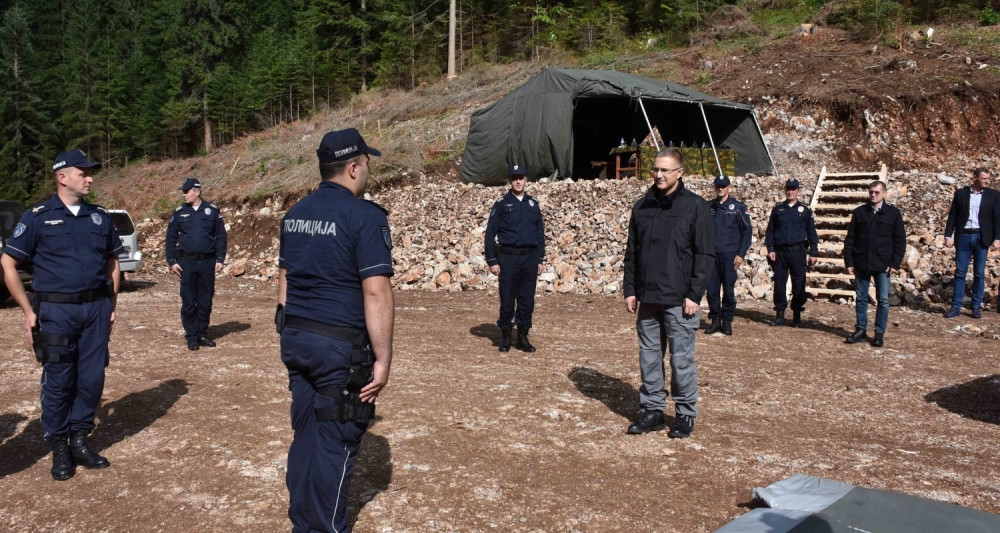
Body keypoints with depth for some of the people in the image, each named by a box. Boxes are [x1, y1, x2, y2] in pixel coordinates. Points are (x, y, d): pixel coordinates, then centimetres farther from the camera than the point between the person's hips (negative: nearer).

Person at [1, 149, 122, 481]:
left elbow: (112, 263, 17)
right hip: (56, 311, -3)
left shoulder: (100, 217, 8)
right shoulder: (38, 217, -3)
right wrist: (29, 311, -5)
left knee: (92, 378, 6)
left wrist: (111, 306, 11)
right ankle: (59, 447, 17)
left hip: (96, 309, 4)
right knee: (58, 381, 3)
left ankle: (80, 440, 21)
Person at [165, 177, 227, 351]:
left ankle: (202, 334, 18)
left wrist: (220, 259, -2)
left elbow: (221, 236, 5)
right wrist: (171, 261, 0)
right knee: (188, 302, 2)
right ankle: (191, 336, 11)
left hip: (208, 262, 0)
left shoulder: (213, 211, 2)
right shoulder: (179, 213, 5)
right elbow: (171, 238, 8)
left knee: (206, 301, 6)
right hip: (187, 262, 0)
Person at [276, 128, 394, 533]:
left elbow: (284, 278, 15)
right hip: (341, 345, -8)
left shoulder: (295, 213, 10)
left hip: (296, 338, 8)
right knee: (335, 442, 4)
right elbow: (376, 293, -20)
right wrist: (382, 359, -16)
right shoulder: (364, 216, -14)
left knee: (305, 433, 18)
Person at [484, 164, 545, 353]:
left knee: (527, 300, 6)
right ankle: (505, 337, 15)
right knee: (507, 300, 2)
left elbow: (540, 233, 14)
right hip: (508, 257, -3)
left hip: (530, 257, 3)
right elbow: (490, 233, -2)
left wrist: (540, 259, 8)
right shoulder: (501, 204, 1)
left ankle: (523, 337, 16)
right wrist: (492, 261, -7)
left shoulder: (533, 204, 12)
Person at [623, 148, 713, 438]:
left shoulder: (695, 206, -4)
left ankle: (685, 414, 16)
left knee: (682, 360, 3)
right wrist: (630, 290, 7)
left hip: (679, 301, -4)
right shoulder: (642, 206, 9)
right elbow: (632, 252, 13)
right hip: (647, 299, 5)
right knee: (649, 357, 11)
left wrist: (694, 294, -12)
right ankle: (652, 410, 22)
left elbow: (705, 254, -6)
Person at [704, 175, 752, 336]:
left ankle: (727, 321, 11)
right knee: (712, 289, 2)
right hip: (711, 255, 3)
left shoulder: (738, 207, 2)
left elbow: (747, 231, 1)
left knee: (729, 289, 0)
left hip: (729, 255, -3)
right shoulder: (708, 207, 10)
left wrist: (741, 254, -5)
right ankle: (715, 320, 14)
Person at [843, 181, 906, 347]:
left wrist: (895, 263, -6)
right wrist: (849, 262, 0)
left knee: (883, 300, 2)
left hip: (882, 265, -2)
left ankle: (880, 333, 10)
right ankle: (861, 330, 18)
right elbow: (850, 239, 6)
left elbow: (900, 240, 1)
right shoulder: (859, 212, 5)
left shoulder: (893, 213, 1)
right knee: (861, 298, 8)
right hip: (861, 263, 2)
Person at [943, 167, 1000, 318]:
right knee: (960, 272, 2)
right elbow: (952, 216, 4)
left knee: (979, 274, 4)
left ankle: (976, 307, 12)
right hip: (963, 236, 0)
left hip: (981, 238, 0)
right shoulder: (961, 193, 3)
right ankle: (956, 307, 5)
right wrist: (948, 235, -3)